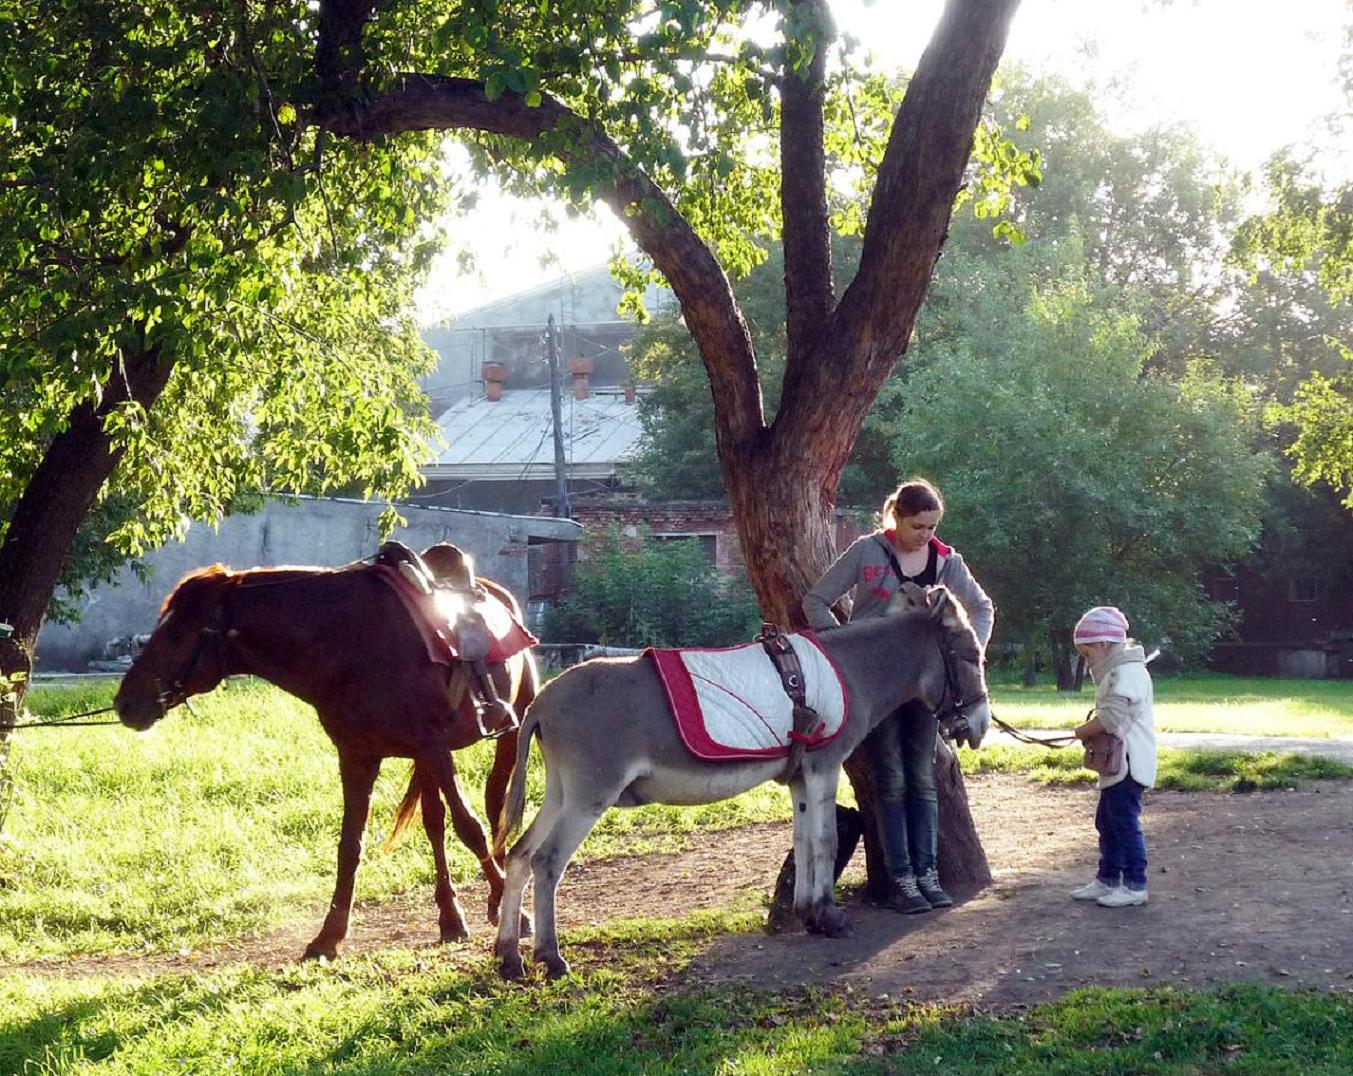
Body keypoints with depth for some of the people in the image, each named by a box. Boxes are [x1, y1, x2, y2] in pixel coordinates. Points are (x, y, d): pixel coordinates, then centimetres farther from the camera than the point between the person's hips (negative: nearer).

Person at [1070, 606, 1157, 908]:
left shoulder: (1127, 673, -17)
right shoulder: (1115, 672, 18)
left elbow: (1112, 716, -25)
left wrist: (1084, 730, -12)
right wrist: (1091, 729, 6)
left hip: (1127, 765, -11)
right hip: (1115, 764, 11)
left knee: (1125, 821, -7)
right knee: (1107, 822, 16)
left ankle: (1135, 885, -2)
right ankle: (1108, 879, 25)